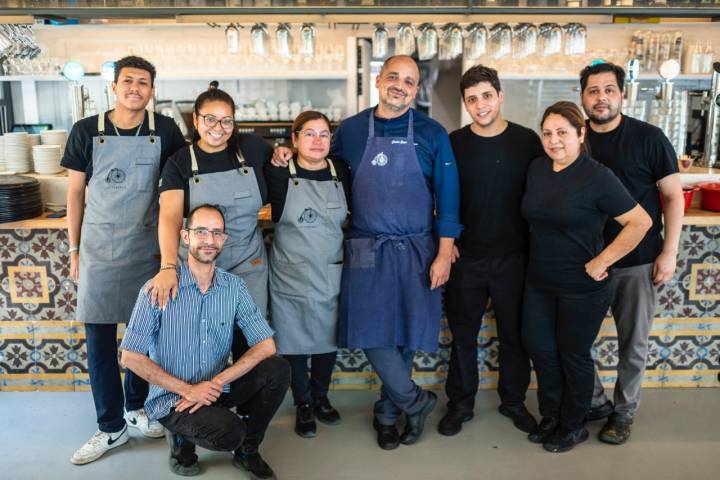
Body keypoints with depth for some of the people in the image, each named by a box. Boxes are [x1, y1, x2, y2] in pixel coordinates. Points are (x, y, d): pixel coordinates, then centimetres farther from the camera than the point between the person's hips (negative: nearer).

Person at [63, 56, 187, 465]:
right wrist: (74, 250, 3)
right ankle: (111, 427, 17)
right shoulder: (87, 131, -2)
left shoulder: (164, 130, -2)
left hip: (147, 248, 0)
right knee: (99, 338, 3)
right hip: (98, 250, 0)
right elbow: (75, 193, 4)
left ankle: (136, 407, 33)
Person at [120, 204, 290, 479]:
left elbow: (265, 345, -8)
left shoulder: (234, 287, -3)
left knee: (277, 370, -19)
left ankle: (247, 452, 5)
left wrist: (218, 382, -18)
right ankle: (182, 439, 6)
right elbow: (131, 357, -12)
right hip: (171, 398, -4)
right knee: (229, 432, -30)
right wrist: (187, 389, -16)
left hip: (215, 388, 5)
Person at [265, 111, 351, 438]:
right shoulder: (278, 173, -9)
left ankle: (320, 397, 36)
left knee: (328, 338, 14)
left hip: (331, 274, 3)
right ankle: (303, 404, 28)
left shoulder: (341, 173, 1)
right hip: (291, 276, -3)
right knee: (295, 340, 8)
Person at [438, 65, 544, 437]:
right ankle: (460, 403, 27)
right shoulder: (453, 144, -1)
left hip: (513, 257, 0)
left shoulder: (527, 141, -2)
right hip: (465, 257, 0)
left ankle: (513, 400, 32)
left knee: (514, 333, 12)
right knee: (462, 333, 11)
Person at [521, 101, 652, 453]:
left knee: (573, 355, 10)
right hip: (539, 281, 6)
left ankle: (574, 426, 32)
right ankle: (551, 417, 35)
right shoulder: (536, 168, 2)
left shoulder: (597, 177, -17)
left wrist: (601, 261, -18)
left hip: (581, 287, -6)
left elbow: (640, 222, -18)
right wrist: (541, 253, 9)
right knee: (538, 347, 13)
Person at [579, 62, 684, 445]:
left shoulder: (648, 138, -6)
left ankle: (624, 411, 28)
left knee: (633, 344, 9)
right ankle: (595, 402, 29)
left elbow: (673, 197, -3)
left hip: (637, 261, -2)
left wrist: (669, 252, -9)